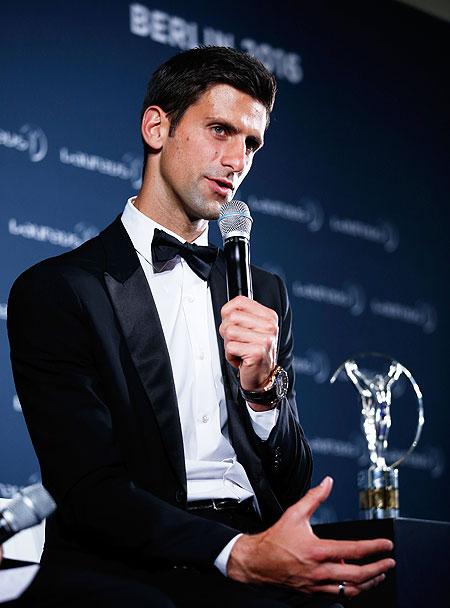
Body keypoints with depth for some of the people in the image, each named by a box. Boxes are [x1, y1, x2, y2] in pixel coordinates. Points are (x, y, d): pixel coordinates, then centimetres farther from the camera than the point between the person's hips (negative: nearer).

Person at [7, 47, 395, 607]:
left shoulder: (265, 294, 20)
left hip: (258, 554, 4)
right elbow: (88, 487, -9)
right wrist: (240, 555, -24)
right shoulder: (53, 291, 2)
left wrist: (262, 387, -7)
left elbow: (292, 489, 15)